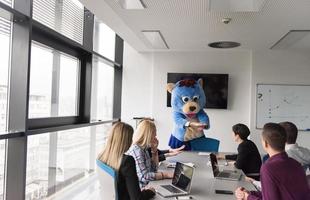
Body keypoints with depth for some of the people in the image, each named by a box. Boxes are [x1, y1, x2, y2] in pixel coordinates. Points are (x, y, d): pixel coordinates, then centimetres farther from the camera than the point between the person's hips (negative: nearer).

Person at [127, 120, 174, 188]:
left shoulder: (144, 147, 9)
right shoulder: (136, 149, -17)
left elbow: (154, 169, 15)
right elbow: (143, 176, -24)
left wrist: (154, 149, 5)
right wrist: (166, 174, -23)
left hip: (147, 185, 8)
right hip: (140, 188, -8)